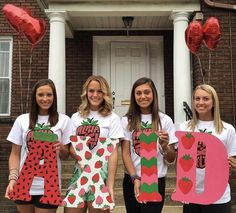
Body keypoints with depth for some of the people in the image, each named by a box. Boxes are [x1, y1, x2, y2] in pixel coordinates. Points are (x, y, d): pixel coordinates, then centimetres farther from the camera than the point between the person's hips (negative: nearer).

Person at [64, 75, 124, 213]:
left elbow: (113, 153, -6)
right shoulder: (76, 117, 10)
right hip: (80, 173, 4)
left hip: (101, 174, -3)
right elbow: (71, 148, 10)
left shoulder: (112, 118, -2)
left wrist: (110, 185, -13)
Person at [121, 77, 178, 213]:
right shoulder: (127, 120, 0)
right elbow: (125, 154, -3)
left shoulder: (165, 120, -2)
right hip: (131, 181, 2)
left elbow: (171, 159, 0)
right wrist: (135, 179, -16)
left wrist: (164, 146, -21)